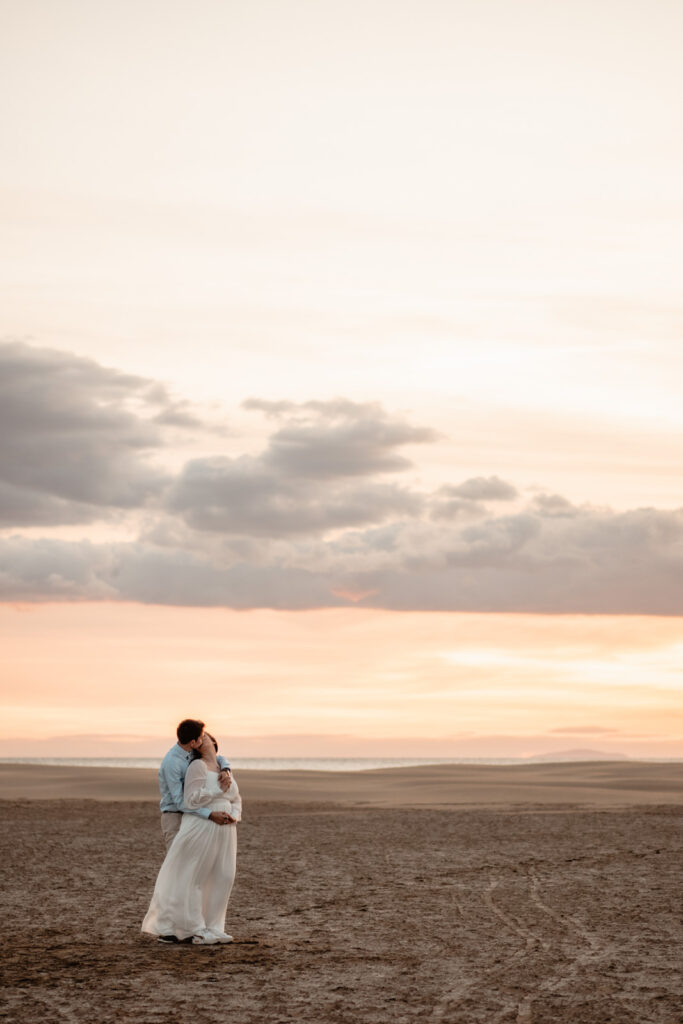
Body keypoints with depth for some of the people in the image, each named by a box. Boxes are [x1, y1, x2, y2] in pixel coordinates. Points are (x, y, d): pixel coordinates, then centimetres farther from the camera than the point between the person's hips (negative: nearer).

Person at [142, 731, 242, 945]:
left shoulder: (224, 769, 15)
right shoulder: (198, 767, -8)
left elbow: (236, 800, 18)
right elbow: (191, 801, -15)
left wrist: (234, 816, -3)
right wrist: (219, 789, -17)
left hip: (223, 831, 7)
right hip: (200, 828, -7)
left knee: (221, 879, 3)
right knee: (190, 879, -2)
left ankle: (211, 928, 12)